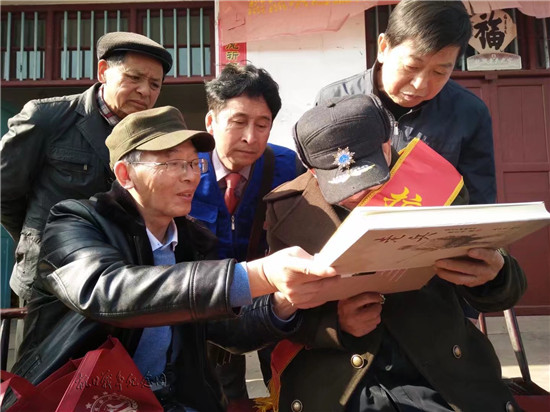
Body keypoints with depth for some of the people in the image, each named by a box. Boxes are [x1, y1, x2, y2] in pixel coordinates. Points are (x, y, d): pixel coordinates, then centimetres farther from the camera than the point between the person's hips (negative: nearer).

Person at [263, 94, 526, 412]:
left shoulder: (435, 187, -4)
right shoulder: (287, 210, -5)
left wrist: (494, 273, -19)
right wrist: (334, 324, -19)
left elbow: (505, 288, 4)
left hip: (445, 381, 5)